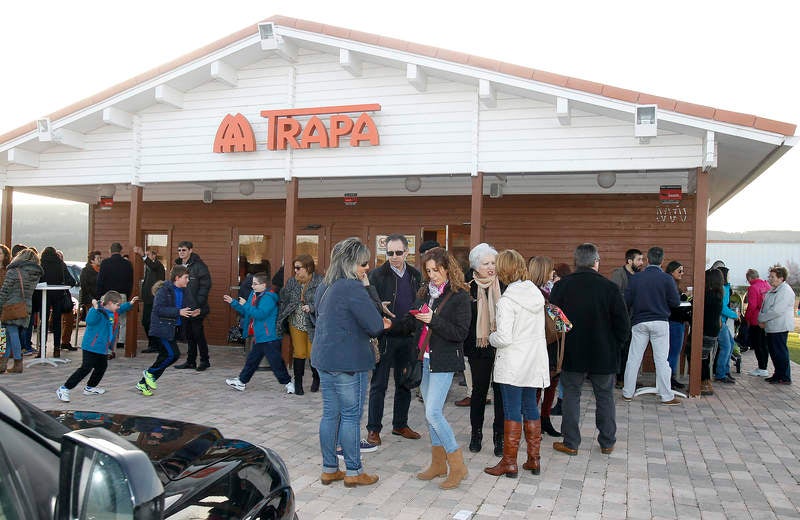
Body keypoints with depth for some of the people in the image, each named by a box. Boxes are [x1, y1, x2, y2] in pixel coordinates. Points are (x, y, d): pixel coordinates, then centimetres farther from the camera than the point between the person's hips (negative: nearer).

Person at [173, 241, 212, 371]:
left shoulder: (199, 266, -11)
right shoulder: (178, 265, 12)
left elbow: (205, 285, -14)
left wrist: (198, 304, -19)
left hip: (196, 308, -7)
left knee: (198, 334, -1)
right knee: (188, 335, 13)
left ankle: (205, 360, 10)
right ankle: (191, 361, 20)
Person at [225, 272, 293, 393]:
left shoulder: (268, 298, -18)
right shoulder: (253, 295, 9)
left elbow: (260, 314, -29)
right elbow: (246, 312, 19)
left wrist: (246, 305, -22)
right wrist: (233, 303, 12)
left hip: (269, 338, -9)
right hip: (259, 337, 9)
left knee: (275, 362, -2)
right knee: (252, 360, 18)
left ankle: (287, 383, 10)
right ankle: (241, 381, 29)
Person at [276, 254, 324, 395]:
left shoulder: (320, 282, -13)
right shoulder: (292, 282, 3)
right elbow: (283, 299, 10)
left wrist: (311, 307, -29)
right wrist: (282, 319, 4)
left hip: (313, 324, -4)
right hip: (296, 323, 4)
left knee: (313, 353, 4)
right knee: (299, 353, 7)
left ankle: (316, 378, 31)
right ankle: (298, 383, 19)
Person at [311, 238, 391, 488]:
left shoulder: (324, 287, 11)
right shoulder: (352, 288, -18)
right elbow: (375, 325, -20)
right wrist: (381, 324, 5)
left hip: (324, 358, 9)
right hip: (348, 362, -8)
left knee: (330, 414, 13)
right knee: (351, 416, 2)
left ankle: (329, 469, 22)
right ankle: (353, 471, 12)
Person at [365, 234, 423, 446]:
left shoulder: (415, 275, 8)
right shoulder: (377, 275, -6)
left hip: (407, 337, 5)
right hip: (385, 337, -5)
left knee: (405, 383, 14)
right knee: (379, 385, 3)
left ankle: (400, 424, 28)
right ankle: (373, 429, 12)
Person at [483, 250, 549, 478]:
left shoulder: (507, 300, -18)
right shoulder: (536, 293, 4)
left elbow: (504, 337, -23)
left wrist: (491, 336, -1)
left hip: (513, 365, -7)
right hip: (535, 362, 7)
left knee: (512, 412, 1)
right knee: (531, 409, 15)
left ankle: (509, 463, 10)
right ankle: (533, 459, 24)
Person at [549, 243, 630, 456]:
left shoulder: (561, 286, -7)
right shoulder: (609, 287, -10)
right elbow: (624, 325, -7)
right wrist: (615, 345, 9)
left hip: (572, 353, 0)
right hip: (603, 355, 0)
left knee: (571, 395, 11)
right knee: (605, 397, 14)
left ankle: (570, 443, 14)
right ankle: (607, 442, 23)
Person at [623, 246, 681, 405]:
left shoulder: (636, 278, -2)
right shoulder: (666, 279, -7)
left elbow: (627, 301, -1)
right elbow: (675, 302, -5)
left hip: (639, 322, 2)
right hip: (660, 322, -1)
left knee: (633, 358, 8)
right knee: (661, 360, 3)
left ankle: (628, 393, 13)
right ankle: (667, 397, 6)